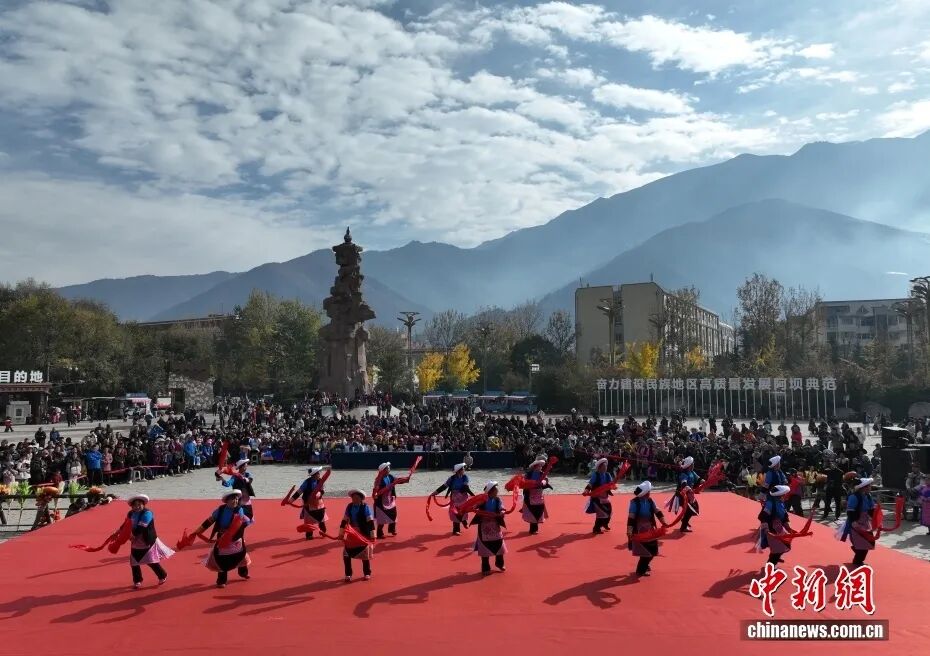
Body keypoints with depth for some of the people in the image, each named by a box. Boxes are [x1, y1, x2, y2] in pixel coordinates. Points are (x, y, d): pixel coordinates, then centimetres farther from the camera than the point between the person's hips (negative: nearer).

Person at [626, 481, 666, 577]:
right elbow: (631, 518, -22)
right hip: (639, 531, -7)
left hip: (649, 529, 7)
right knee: (645, 551, -3)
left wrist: (663, 522, -8)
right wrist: (629, 532, -26)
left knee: (653, 549, 14)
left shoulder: (650, 501, -1)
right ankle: (640, 570, 17)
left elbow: (658, 512, 5)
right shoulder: (634, 502, -19)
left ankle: (644, 565, 39)